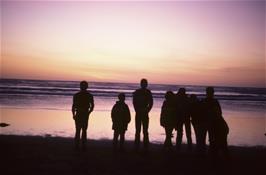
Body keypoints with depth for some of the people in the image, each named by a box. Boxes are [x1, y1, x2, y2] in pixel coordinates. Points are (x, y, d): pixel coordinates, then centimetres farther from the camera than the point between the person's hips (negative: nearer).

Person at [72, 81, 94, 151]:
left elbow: (73, 106, -8)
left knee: (78, 130, 7)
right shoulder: (89, 95, 0)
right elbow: (92, 106, 1)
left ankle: (77, 146, 7)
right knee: (84, 130, 10)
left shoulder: (76, 95, -6)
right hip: (86, 115, 2)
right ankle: (83, 146, 11)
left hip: (78, 114, -1)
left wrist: (73, 114, 4)